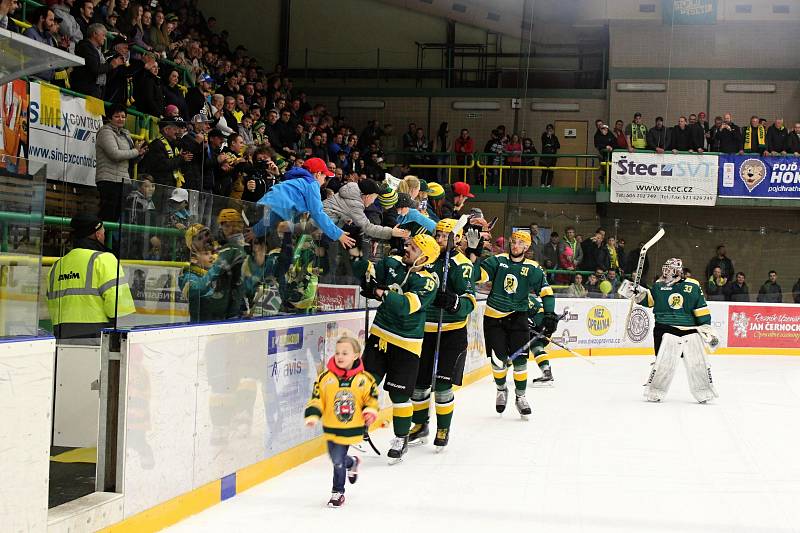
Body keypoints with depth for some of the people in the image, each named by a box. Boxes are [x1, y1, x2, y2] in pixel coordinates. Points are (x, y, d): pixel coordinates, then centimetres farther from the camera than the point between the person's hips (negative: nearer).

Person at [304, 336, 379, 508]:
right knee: (337, 459, 6)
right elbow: (316, 398, -1)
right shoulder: (325, 377, -6)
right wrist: (312, 416, -11)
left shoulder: (364, 379, -4)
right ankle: (352, 463, 43)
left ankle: (338, 492, 20)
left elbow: (372, 398, 8)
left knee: (338, 460, -2)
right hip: (331, 428, 2)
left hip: (352, 429, -2)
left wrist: (370, 412, -8)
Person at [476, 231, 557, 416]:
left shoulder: (532, 269, -2)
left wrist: (549, 315, -13)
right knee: (498, 359, -2)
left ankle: (520, 396, 11)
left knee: (519, 358, -6)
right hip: (493, 317, 0)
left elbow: (546, 291, -3)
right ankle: (501, 390, 26)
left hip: (517, 316, 0)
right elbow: (478, 274, -13)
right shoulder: (498, 260, -2)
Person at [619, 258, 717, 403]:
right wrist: (635, 292, -4)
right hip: (666, 330, 0)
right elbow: (647, 299, 12)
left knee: (698, 362, 1)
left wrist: (707, 327, -2)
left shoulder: (693, 286, -2)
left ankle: (704, 392, 15)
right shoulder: (659, 285, 5)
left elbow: (701, 309, 1)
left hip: (690, 330, 0)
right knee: (664, 361, -6)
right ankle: (654, 391, 8)